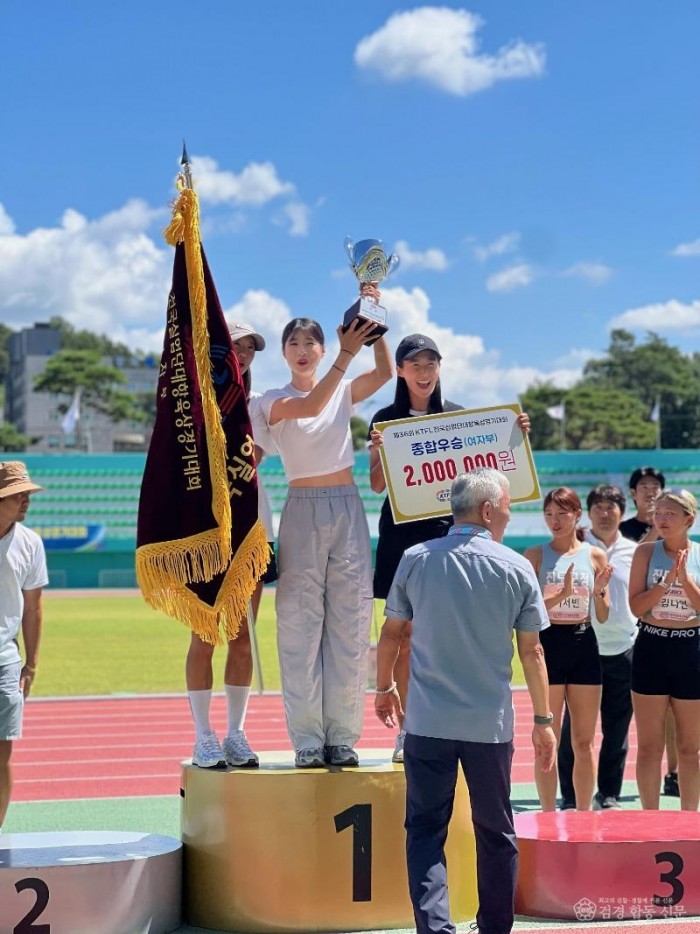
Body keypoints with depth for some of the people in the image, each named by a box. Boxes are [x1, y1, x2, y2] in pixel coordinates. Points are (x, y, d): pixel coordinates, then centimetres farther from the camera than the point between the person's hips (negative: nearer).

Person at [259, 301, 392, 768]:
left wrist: (371, 321, -15)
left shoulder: (344, 392, 11)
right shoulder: (274, 400, 3)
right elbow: (310, 406, -18)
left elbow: (385, 372, -8)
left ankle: (343, 736, 4)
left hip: (347, 509, 2)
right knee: (301, 624, -5)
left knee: (350, 623, 0)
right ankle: (307, 739, -2)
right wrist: (346, 354, -25)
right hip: (303, 512, -2)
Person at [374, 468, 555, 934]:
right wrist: (543, 720, 7)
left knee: (426, 829, 5)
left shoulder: (415, 560, 0)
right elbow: (531, 651, -1)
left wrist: (385, 688, 24)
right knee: (496, 833, 14)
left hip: (428, 722, 0)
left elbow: (392, 633, 8)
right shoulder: (516, 568, -3)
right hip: (491, 724, 0)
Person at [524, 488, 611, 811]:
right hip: (548, 644, -2)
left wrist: (599, 591, -12)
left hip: (584, 645, 3)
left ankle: (584, 813, 16)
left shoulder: (595, 555, 6)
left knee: (584, 742, 7)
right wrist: (563, 593, -22)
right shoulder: (536, 555, 0)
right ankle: (548, 815, 7)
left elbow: (603, 616, 8)